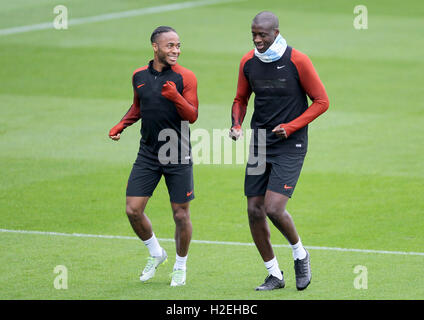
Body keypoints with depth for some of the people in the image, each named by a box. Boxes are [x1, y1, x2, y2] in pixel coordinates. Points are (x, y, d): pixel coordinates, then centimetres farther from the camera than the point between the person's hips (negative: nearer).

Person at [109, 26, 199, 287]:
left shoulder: (185, 77, -6)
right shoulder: (140, 76, 7)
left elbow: (192, 116, -10)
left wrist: (176, 97, -27)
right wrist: (121, 126, 10)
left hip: (178, 156, -4)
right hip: (148, 154, 4)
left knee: (181, 213, 1)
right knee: (133, 210, -3)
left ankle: (180, 266, 22)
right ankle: (156, 254, 22)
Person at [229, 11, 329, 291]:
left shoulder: (298, 61, -11)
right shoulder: (248, 62, 4)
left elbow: (321, 101, -5)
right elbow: (241, 99, 18)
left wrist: (290, 127, -13)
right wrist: (236, 125, -1)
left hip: (290, 145, -5)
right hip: (259, 144, 5)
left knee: (274, 208, -17)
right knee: (255, 211, 0)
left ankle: (300, 254, 12)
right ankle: (274, 275, 15)